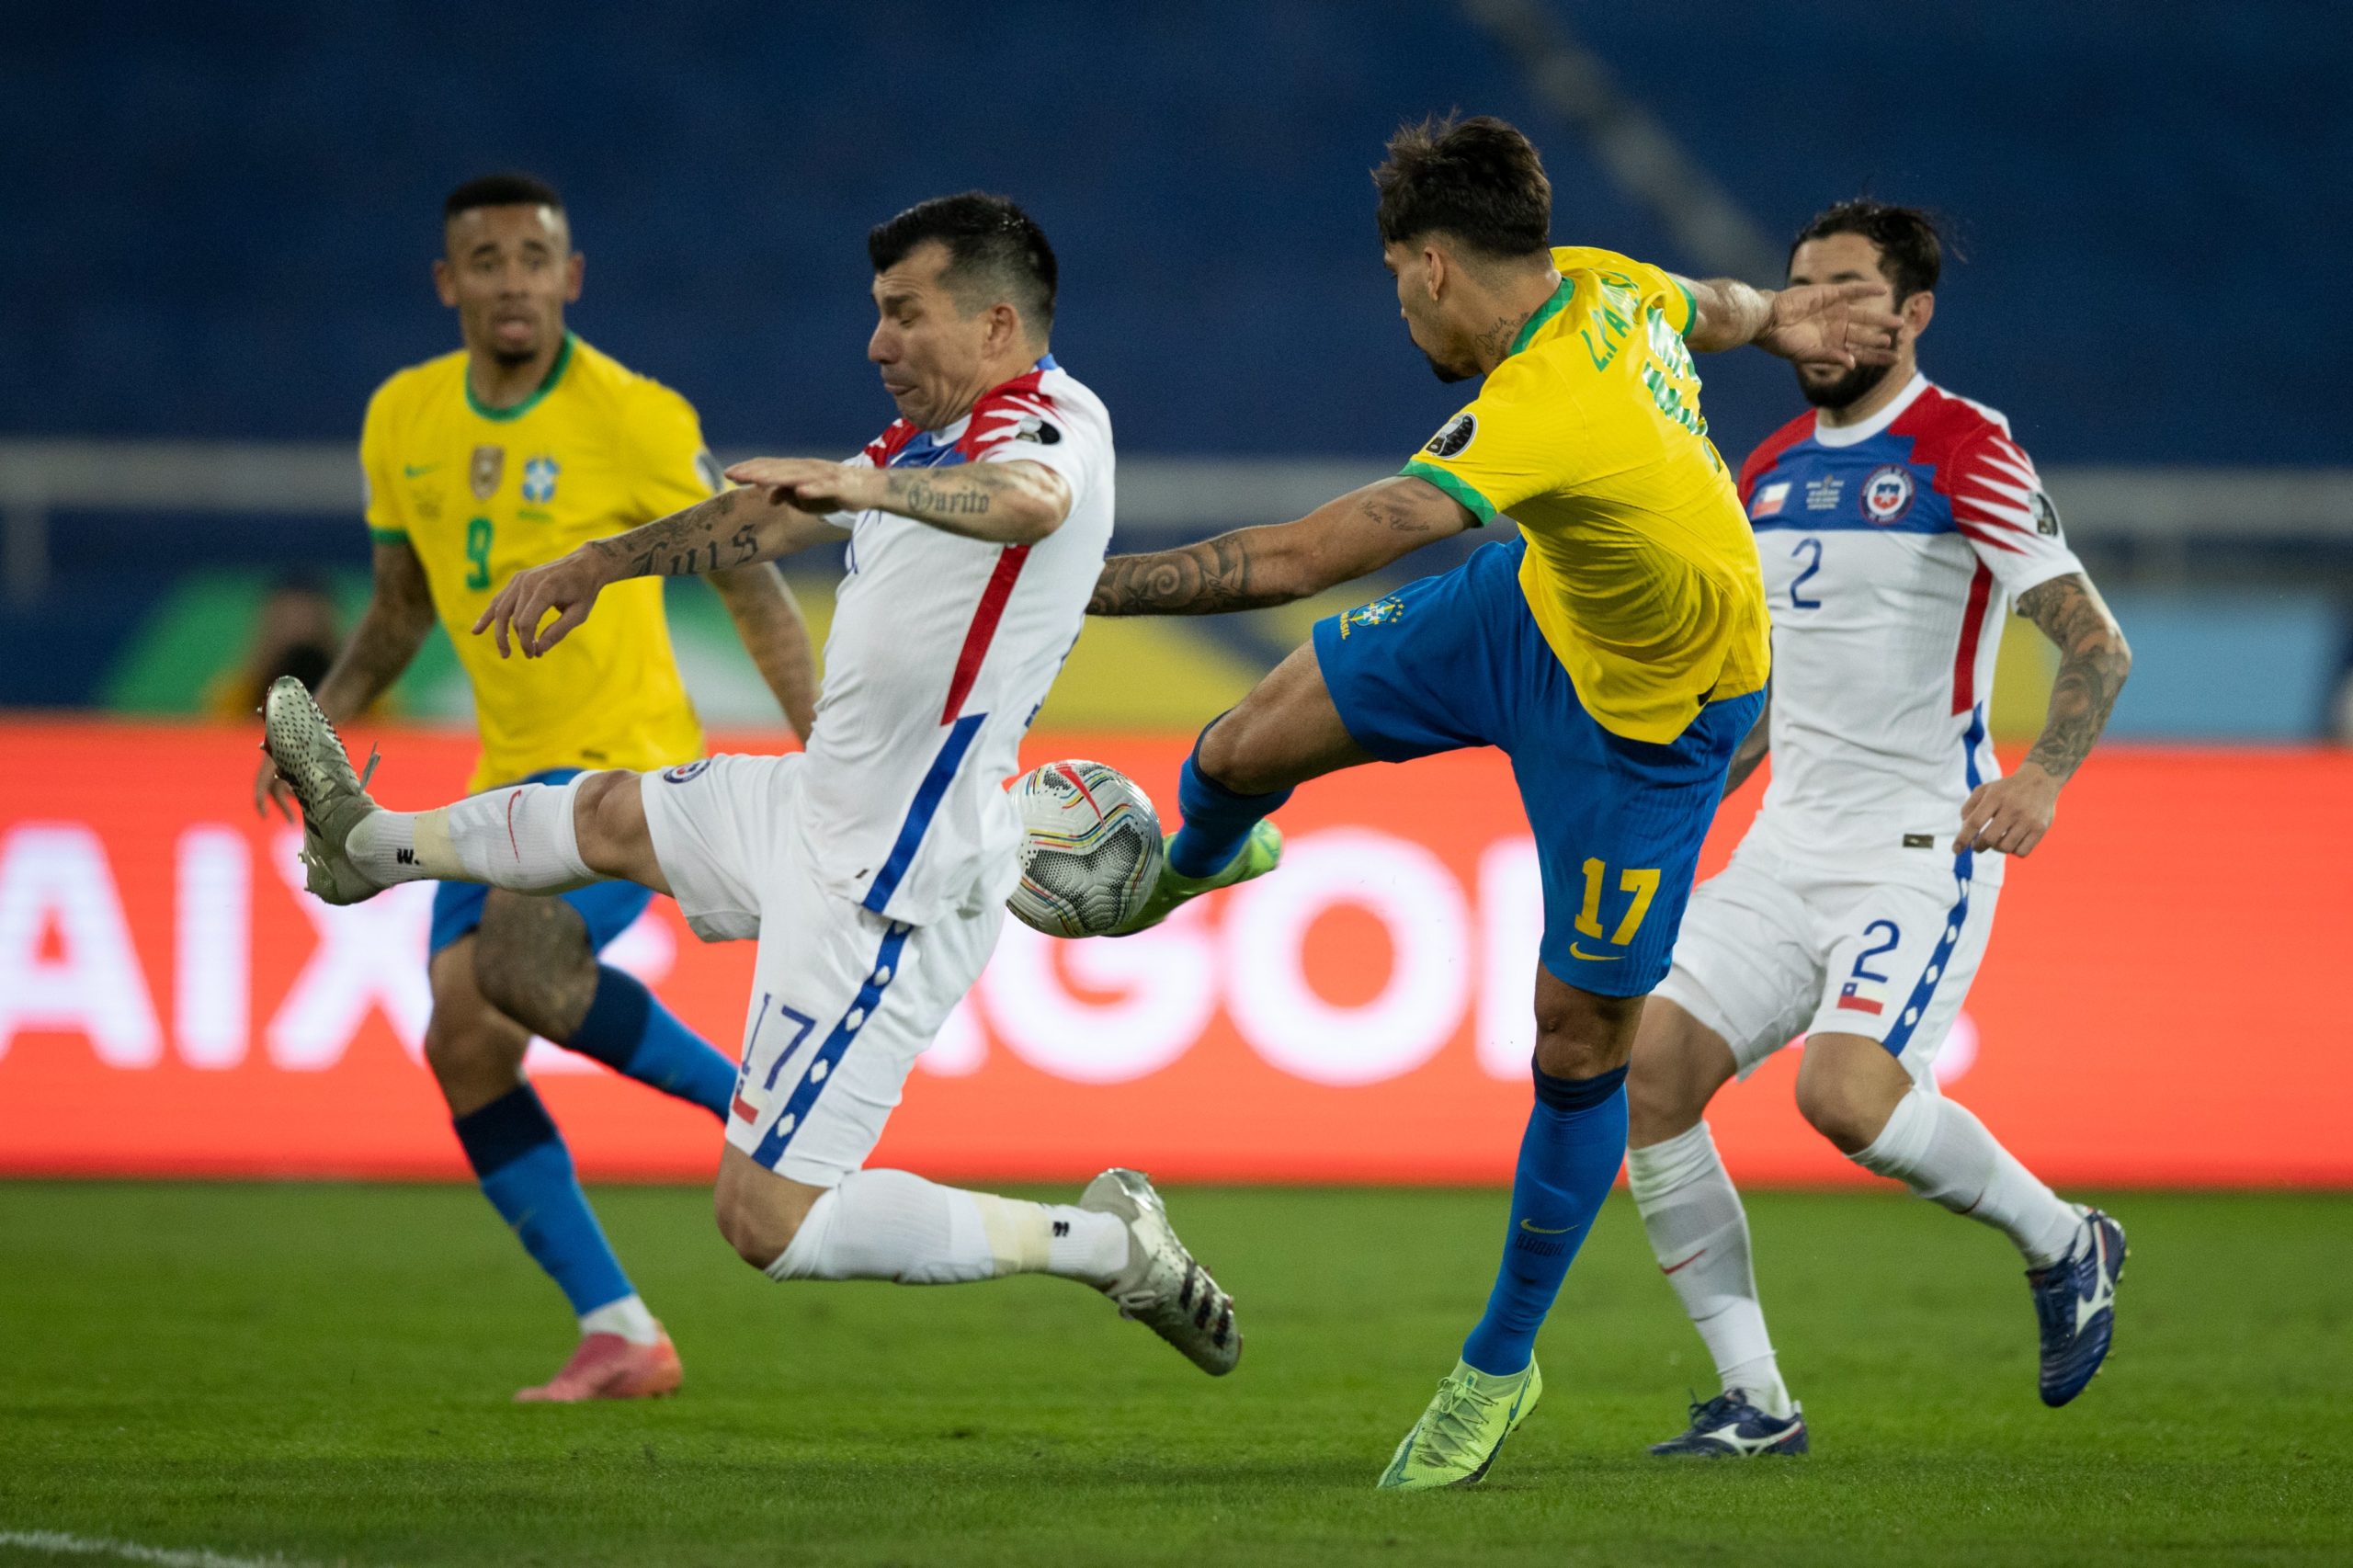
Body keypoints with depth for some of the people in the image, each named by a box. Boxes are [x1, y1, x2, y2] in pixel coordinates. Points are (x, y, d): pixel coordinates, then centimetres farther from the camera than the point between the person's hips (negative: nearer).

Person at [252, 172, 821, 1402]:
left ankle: (759, 1106, -9)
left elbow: (750, 584, -4)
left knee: (517, 972, -30)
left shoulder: (635, 421, -12)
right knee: (461, 1045, -5)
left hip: (629, 758, -7)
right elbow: (401, 606, 18)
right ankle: (616, 1334, 3)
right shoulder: (403, 421, 5)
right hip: (508, 780, 7)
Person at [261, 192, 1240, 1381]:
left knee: (770, 1221, -11)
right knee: (612, 814, 33)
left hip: (888, 890, -10)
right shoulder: (928, 442, 10)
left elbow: (1028, 501, -45)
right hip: (819, 809, 10)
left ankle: (1105, 1242, -3)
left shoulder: (1050, 417, -19)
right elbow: (767, 519, 27)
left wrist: (862, 482, -59)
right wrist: (601, 564, 38)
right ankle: (370, 846, 60)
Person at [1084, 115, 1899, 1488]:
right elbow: (1702, 306, 9)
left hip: (1648, 716, -8)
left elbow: (1295, 561, -42)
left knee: (1580, 1044, 2)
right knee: (1244, 749, 6)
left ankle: (1501, 1366, 18)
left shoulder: (1539, 422, -42)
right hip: (1533, 605, 8)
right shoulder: (1601, 284, -18)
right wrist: (1769, 318, 30)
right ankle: (1199, 863, 46)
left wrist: (1074, 585, -36)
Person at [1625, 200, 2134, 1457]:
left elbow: (2096, 644, -13)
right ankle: (1754, 1400, -1)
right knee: (1643, 1071, -9)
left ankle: (2061, 1244, 2)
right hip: (1788, 840, 7)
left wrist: (2041, 776, -30)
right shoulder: (1770, 473, 14)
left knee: (1846, 1092, -27)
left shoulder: (1966, 452, -8)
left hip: (1920, 844, -7)